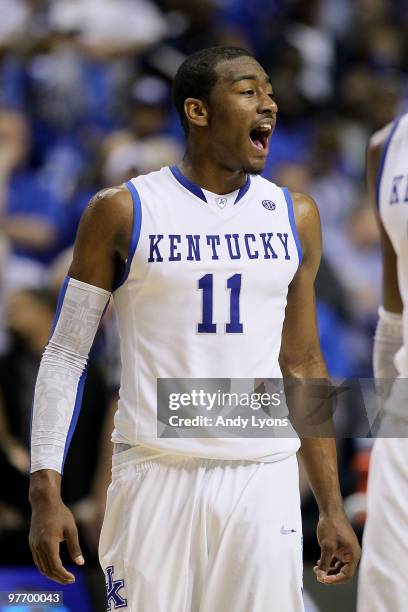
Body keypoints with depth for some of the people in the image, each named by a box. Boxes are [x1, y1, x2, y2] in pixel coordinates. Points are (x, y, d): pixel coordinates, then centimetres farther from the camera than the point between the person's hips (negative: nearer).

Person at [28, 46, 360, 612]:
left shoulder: (294, 216, 10)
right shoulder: (123, 212, -1)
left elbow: (303, 366, 15)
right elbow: (65, 356, 1)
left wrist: (333, 510, 11)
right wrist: (46, 493, -8)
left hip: (264, 480, 3)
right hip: (155, 478, -3)